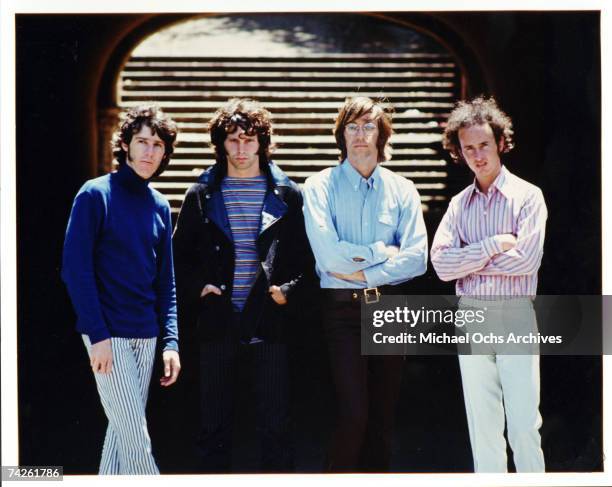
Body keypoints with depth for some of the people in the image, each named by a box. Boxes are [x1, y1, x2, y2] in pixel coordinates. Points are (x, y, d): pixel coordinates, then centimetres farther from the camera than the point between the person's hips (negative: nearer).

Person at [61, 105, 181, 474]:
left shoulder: (160, 206, 10)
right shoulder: (96, 195, -7)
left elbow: (165, 281, 13)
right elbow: (76, 269, -11)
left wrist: (171, 341, 4)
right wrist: (97, 335, -16)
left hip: (146, 335, 6)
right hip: (109, 335, -6)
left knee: (123, 431, 10)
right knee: (136, 438, -8)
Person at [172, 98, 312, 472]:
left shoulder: (287, 195, 5)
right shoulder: (202, 196, 8)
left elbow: (306, 257, 6)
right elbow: (180, 255, 13)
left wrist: (289, 290, -9)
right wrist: (198, 287, -3)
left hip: (268, 325, -1)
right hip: (217, 325, 1)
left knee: (276, 426, 1)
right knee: (215, 425, 7)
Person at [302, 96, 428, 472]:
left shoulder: (402, 190, 7)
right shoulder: (321, 187, 0)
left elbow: (417, 258, -6)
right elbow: (328, 255, -13)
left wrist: (359, 271, -11)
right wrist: (381, 252, -5)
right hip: (343, 309, -3)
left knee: (384, 415, 7)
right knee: (354, 413, -13)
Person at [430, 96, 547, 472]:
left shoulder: (527, 196, -1)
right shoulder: (459, 205, 11)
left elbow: (526, 259, -14)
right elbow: (442, 265, -2)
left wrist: (469, 261, -6)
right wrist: (494, 245, -10)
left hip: (515, 317, -4)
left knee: (524, 426, -6)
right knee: (483, 428, 6)